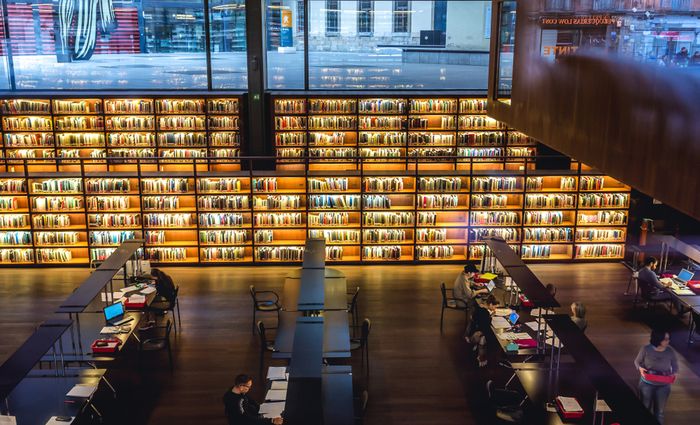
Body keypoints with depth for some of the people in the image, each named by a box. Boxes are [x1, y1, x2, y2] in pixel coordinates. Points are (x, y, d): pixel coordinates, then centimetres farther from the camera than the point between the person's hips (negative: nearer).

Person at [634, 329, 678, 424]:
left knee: (659, 411, 16)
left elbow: (675, 365, 2)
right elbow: (637, 361, -3)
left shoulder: (670, 351, -12)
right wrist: (640, 368, -24)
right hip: (647, 384, -1)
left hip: (663, 386, 1)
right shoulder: (646, 349, -16)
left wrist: (675, 373, -19)